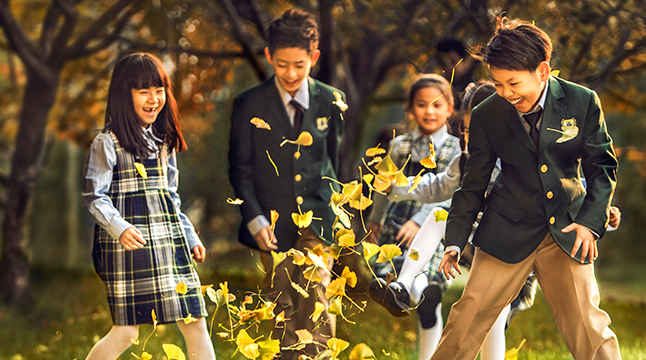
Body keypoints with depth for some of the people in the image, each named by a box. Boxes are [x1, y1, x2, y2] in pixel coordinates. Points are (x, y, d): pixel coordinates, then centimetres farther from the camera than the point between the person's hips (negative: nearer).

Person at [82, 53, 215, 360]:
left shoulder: (164, 141, 16)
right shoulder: (107, 143, -4)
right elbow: (94, 197, -10)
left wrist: (190, 237, 20)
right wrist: (119, 228, -25)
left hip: (169, 243, 6)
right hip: (128, 245, -6)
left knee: (195, 324, 1)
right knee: (126, 332, -7)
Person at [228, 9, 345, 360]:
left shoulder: (331, 102, 2)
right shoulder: (249, 105, -1)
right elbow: (240, 168, 2)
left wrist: (336, 212, 15)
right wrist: (255, 220, -7)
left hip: (316, 217, 0)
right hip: (273, 222, 0)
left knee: (315, 298, -14)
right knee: (284, 311, 4)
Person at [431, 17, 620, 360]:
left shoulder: (583, 103, -8)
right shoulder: (486, 116, -6)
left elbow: (602, 167, 2)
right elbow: (473, 183, 4)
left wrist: (591, 221, -10)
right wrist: (454, 242, 0)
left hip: (566, 230, 0)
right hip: (507, 233, 0)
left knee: (588, 327, -2)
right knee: (469, 315, -3)